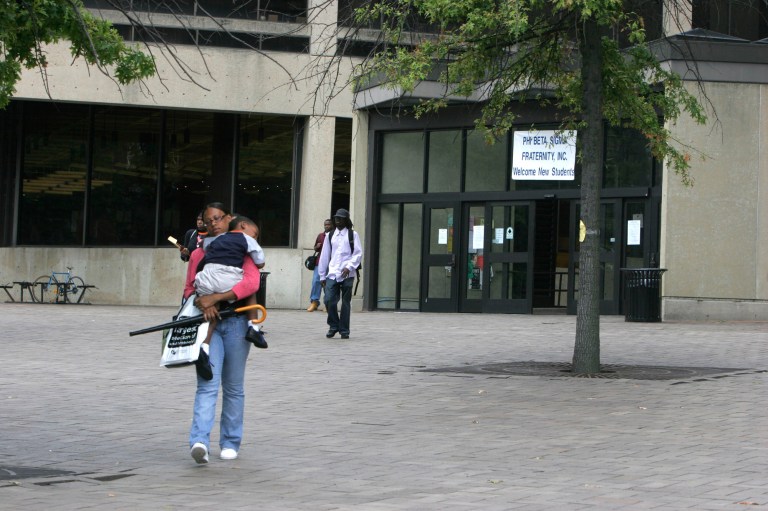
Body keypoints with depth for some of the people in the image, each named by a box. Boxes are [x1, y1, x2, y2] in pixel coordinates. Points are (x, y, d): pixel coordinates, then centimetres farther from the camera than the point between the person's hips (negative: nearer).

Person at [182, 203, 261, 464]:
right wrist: (203, 304, -11)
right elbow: (189, 290, 12)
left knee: (233, 386, 7)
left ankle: (230, 442, 17)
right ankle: (199, 441, -25)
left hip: (236, 323, -1)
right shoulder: (198, 254, 14)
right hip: (208, 322, 1)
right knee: (207, 384, -13)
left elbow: (252, 282, -13)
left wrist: (215, 298, -21)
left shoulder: (243, 250, 4)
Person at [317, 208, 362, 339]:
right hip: (332, 274, 2)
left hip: (347, 274, -2)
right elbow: (324, 256, 15)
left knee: (346, 302, 1)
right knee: (329, 300, -8)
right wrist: (322, 275, 13)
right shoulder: (330, 236, 13)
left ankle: (344, 330, 10)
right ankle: (333, 326, 11)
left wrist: (349, 267, -16)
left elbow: (358, 254, -2)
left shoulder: (352, 235, 4)